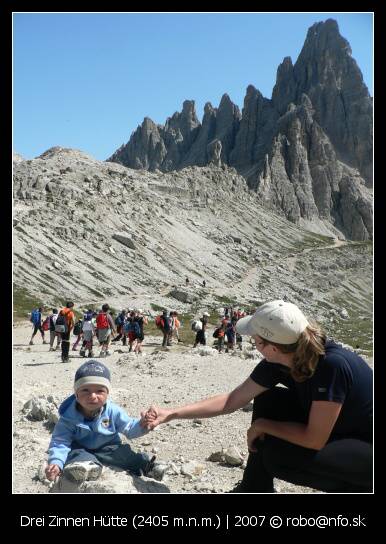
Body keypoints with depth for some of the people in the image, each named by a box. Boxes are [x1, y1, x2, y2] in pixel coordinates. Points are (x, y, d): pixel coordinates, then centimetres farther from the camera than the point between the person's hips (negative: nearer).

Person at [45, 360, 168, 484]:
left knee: (123, 451, -24)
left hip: (108, 447, 2)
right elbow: (60, 442, -19)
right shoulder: (68, 417, -19)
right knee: (75, 453, -32)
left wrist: (142, 424, -26)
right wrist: (56, 463, -37)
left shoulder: (113, 411, -13)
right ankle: (89, 465, -54)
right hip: (81, 449, -1)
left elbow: (129, 428, -4)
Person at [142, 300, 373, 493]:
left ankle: (356, 487, 2)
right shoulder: (277, 362, -13)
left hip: (366, 449, -7)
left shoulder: (333, 364, -34)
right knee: (268, 401, -3)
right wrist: (170, 414, -7)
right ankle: (255, 488, 10)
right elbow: (232, 400, -6)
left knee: (277, 456, -21)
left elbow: (314, 439, -28)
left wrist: (262, 426, -15)